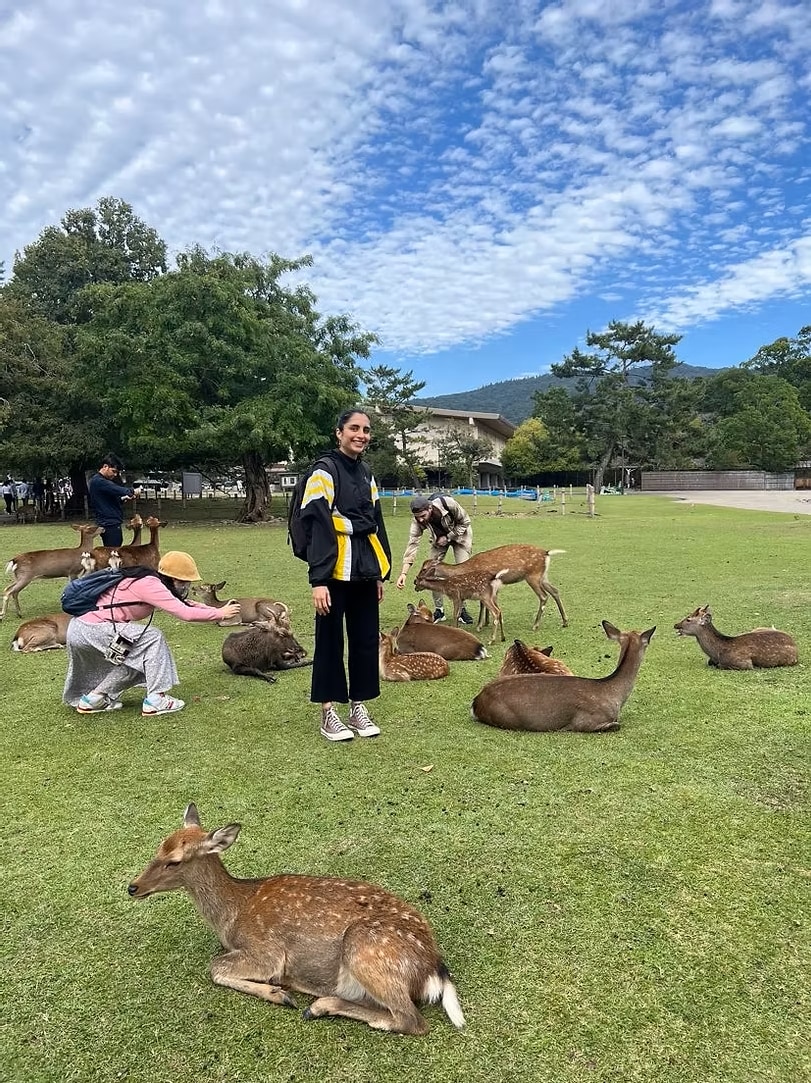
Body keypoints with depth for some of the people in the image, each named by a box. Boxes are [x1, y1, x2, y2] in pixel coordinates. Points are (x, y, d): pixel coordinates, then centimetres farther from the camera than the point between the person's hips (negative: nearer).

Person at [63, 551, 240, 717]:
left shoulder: (150, 582, 8)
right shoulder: (150, 585, -20)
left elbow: (184, 604, 13)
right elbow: (185, 613, -25)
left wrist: (217, 610, 2)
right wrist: (219, 614, -13)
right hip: (90, 628, -10)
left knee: (136, 658, 20)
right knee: (153, 638, -11)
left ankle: (94, 698, 27)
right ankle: (156, 700, -8)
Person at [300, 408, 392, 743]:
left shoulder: (366, 475, 15)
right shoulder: (325, 472, -8)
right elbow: (317, 528, -14)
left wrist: (380, 574, 15)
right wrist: (318, 580, -19)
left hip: (363, 571, 7)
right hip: (336, 572, -7)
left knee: (366, 639, 9)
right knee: (330, 641, 3)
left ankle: (358, 708, 22)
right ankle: (328, 714, 14)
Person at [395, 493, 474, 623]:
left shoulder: (448, 504, -37)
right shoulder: (418, 521, -29)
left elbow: (465, 522, -20)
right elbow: (412, 544, -33)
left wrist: (448, 537, -27)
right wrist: (404, 573, -42)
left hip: (459, 534, -2)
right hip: (439, 538, 3)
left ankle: (461, 609, 0)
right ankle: (439, 610, 5)